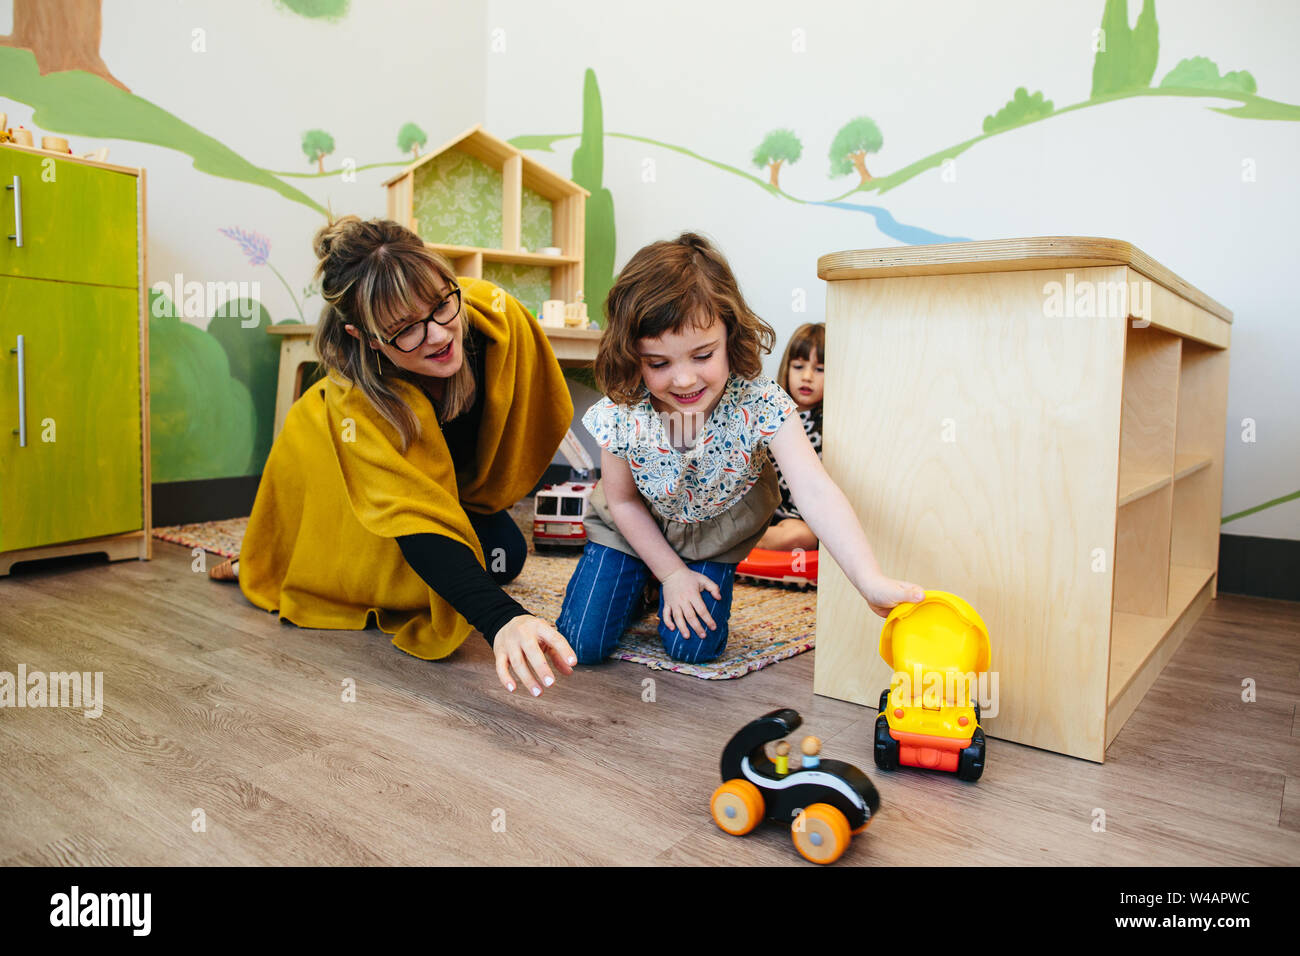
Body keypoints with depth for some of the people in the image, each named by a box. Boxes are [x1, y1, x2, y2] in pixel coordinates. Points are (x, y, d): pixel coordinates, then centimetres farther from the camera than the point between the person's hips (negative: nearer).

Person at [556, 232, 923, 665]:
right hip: (638, 525, 1)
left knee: (692, 648, -4)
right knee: (584, 645, -2)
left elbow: (815, 491, -42)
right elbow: (622, 500, -12)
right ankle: (638, 574, 28)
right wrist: (672, 572, -9)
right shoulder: (621, 415, -31)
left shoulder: (758, 402, -34)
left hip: (719, 526, 0)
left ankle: (712, 575, 27)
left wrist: (871, 582, -54)